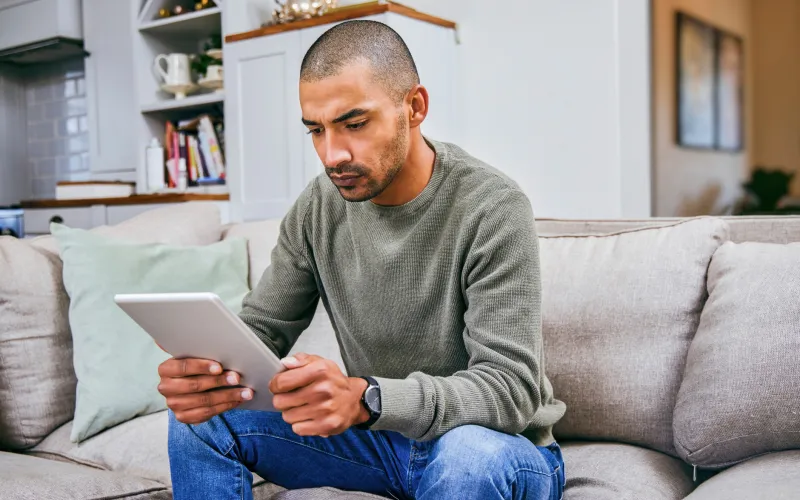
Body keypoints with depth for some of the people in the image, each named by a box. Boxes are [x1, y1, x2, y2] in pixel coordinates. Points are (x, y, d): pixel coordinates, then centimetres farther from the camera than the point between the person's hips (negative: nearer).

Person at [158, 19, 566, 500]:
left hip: (496, 443, -4)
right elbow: (261, 328, 0)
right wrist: (207, 366, -25)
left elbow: (510, 388, -27)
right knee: (202, 415, -8)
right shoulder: (318, 208, -4)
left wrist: (366, 398, -43)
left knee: (471, 456, -39)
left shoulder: (492, 208, -22)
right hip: (378, 434, 5)